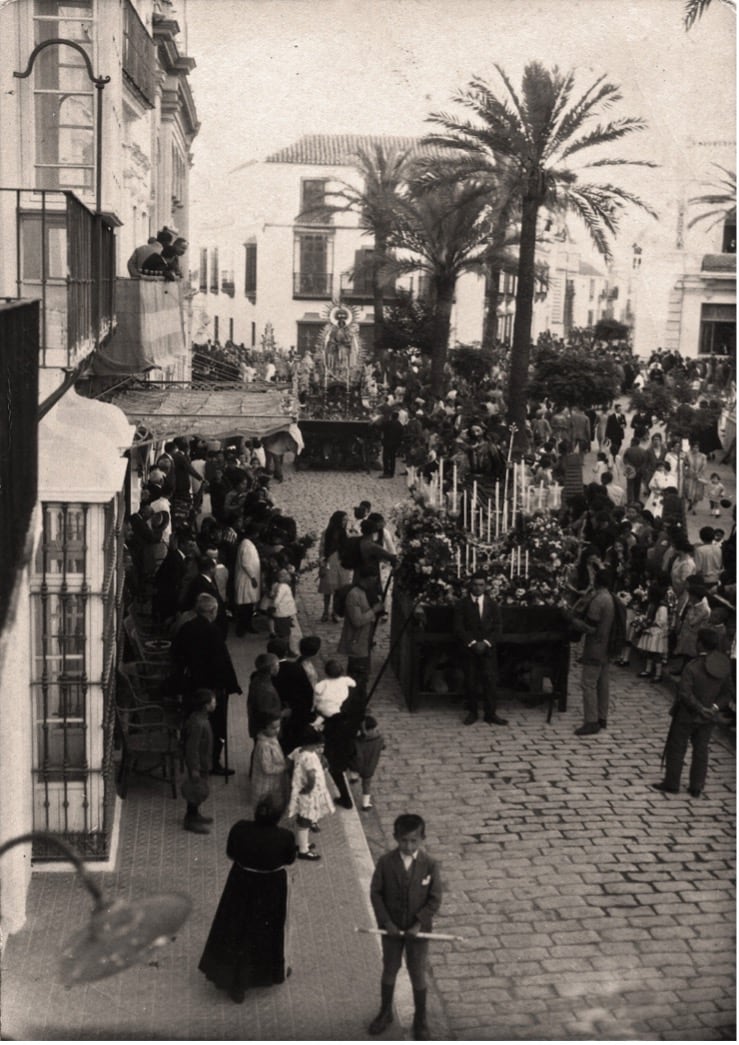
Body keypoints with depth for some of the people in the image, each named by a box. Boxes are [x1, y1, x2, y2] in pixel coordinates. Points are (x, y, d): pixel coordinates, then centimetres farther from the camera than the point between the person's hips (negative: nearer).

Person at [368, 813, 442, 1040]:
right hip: (391, 928, 1)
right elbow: (376, 893, -7)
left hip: (418, 929, -1)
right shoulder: (385, 862, -14)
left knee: (418, 974, 11)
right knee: (389, 970, 18)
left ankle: (420, 1019, 29)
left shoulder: (430, 865, -16)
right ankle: (385, 1013, 37)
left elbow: (434, 899, -10)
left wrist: (419, 924, -17)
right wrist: (386, 922, -14)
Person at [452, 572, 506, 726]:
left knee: (490, 680, -6)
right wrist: (472, 643, -12)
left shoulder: (492, 604, 8)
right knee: (470, 681, -1)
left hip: (488, 649, 1)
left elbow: (497, 627, 5)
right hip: (468, 649, -1)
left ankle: (490, 714, 0)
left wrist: (486, 643, -9)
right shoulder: (461, 604, 3)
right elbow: (458, 628, -2)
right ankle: (472, 712, 9)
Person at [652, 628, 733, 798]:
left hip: (687, 715, -5)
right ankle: (696, 788, 21)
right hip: (709, 718, 5)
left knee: (676, 749, 10)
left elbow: (685, 693, -27)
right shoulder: (724, 667, -5)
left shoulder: (692, 667, -24)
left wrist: (699, 708, -18)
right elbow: (728, 693, 0)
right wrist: (715, 706, -8)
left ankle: (671, 784, 19)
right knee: (701, 750, 16)